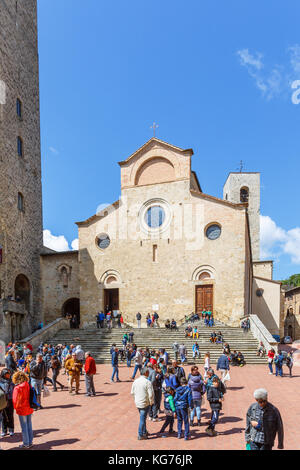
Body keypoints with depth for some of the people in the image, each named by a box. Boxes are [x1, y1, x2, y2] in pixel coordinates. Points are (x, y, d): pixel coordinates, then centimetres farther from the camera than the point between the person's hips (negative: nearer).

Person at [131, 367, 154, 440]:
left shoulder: (135, 381, 1)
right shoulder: (147, 382, -19)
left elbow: (132, 392, 9)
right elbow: (151, 394, -20)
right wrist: (151, 402, -4)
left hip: (137, 403, 6)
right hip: (145, 404, -6)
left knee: (143, 418, 22)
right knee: (142, 419, 4)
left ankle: (144, 432, 33)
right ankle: (140, 435, 11)